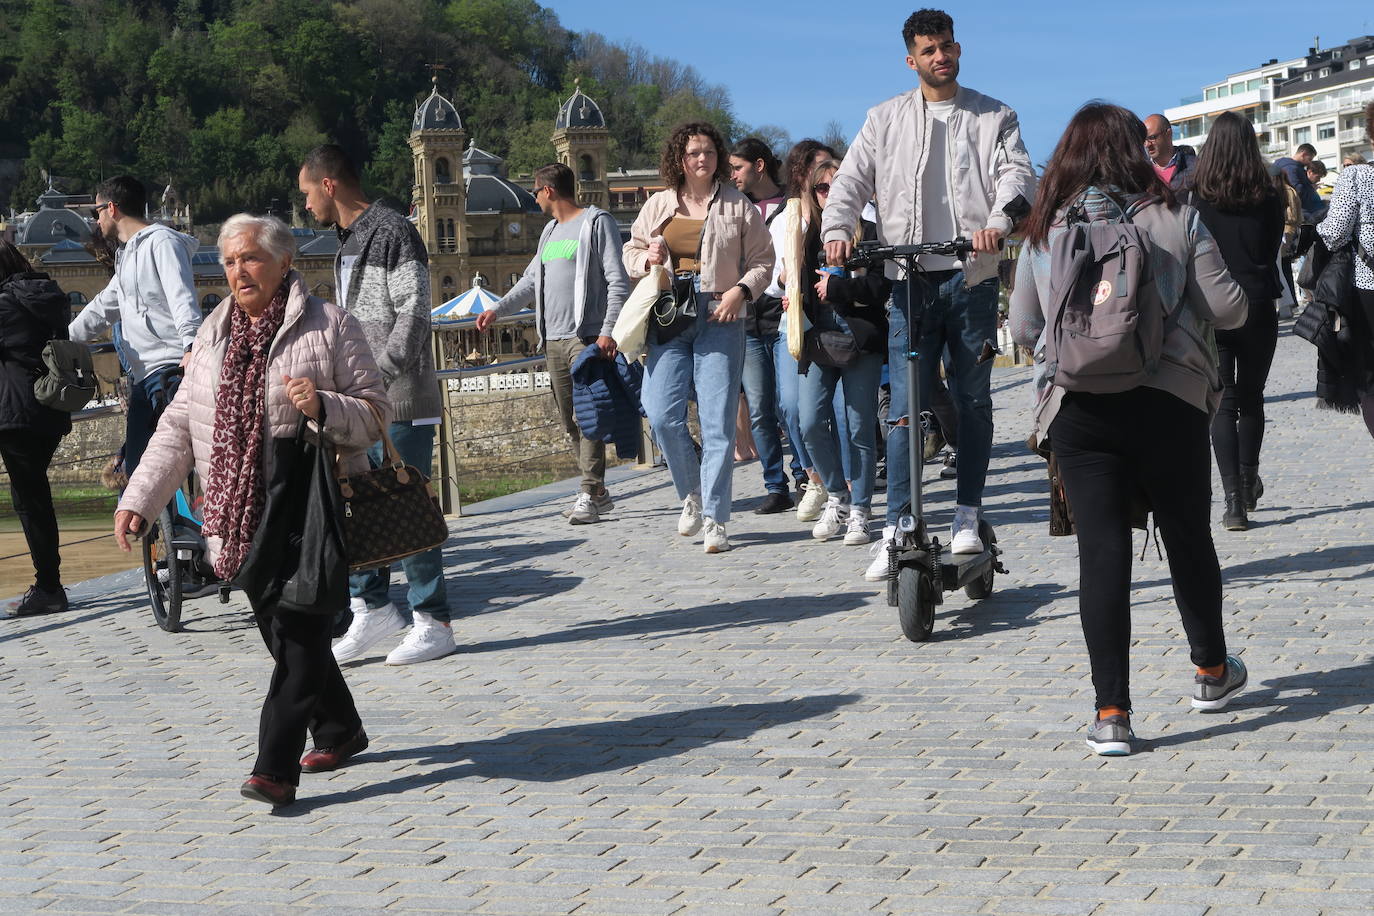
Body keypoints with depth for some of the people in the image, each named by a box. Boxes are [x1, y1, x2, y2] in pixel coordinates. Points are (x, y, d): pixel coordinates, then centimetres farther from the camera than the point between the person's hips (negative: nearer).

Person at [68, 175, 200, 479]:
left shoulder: (162, 242, -4)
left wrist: (191, 345, -34)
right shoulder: (128, 256, 26)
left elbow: (182, 298, -19)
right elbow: (101, 311, 38)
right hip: (142, 378, 10)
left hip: (171, 371, -10)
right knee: (135, 470, 9)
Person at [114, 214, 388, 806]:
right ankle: (338, 730, 30)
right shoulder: (214, 336, 13)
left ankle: (276, 767, -9)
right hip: (243, 515, 6)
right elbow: (178, 428, 14)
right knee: (281, 633, 12)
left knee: (300, 637, -9)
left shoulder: (328, 327, -3)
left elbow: (375, 411, -4)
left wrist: (323, 408, -24)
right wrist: (138, 498, 7)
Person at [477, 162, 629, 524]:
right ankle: (597, 491, 11)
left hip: (587, 337, -8)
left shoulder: (596, 223, -2)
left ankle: (590, 494, -12)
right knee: (571, 422, 6)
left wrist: (608, 330, -17)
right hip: (553, 341, 8)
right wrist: (498, 309, 20)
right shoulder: (551, 231, 22)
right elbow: (531, 280, 31)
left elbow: (618, 281, -8)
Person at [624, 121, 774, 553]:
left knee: (717, 422, -6)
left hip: (719, 320, -2)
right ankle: (692, 495, 18)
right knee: (662, 416, -7)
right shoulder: (658, 205, 13)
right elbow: (631, 250, 22)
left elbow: (762, 261, 6)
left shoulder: (738, 206, 5)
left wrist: (740, 291, -12)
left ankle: (715, 519, -1)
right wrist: (648, 257, -1)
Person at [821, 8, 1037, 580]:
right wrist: (837, 230, -14)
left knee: (973, 400, 5)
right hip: (909, 280, 0)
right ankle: (896, 530, -3)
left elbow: (1017, 173, -4)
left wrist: (998, 221, -24)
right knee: (905, 406, -4)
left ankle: (968, 517, 14)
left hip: (973, 276, 0)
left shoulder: (993, 118, 10)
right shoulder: (886, 120, 12)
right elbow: (851, 180, 6)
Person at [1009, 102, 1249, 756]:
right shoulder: (1176, 221, -1)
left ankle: (1110, 714, -2)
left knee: (1101, 551, 1)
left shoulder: (1045, 231, 4)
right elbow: (1229, 310, 1)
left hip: (1079, 409, 1)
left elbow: (1023, 327, 9)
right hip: (1169, 402, 0)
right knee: (1188, 537, 17)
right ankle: (1211, 670, 36)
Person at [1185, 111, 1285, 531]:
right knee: (1252, 396, 18)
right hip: (1258, 307, 2)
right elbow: (1275, 249, 9)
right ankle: (1248, 482, 33)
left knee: (1223, 402, 1)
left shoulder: (1196, 198, -8)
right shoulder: (1269, 197, -3)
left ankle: (1233, 499, -9)